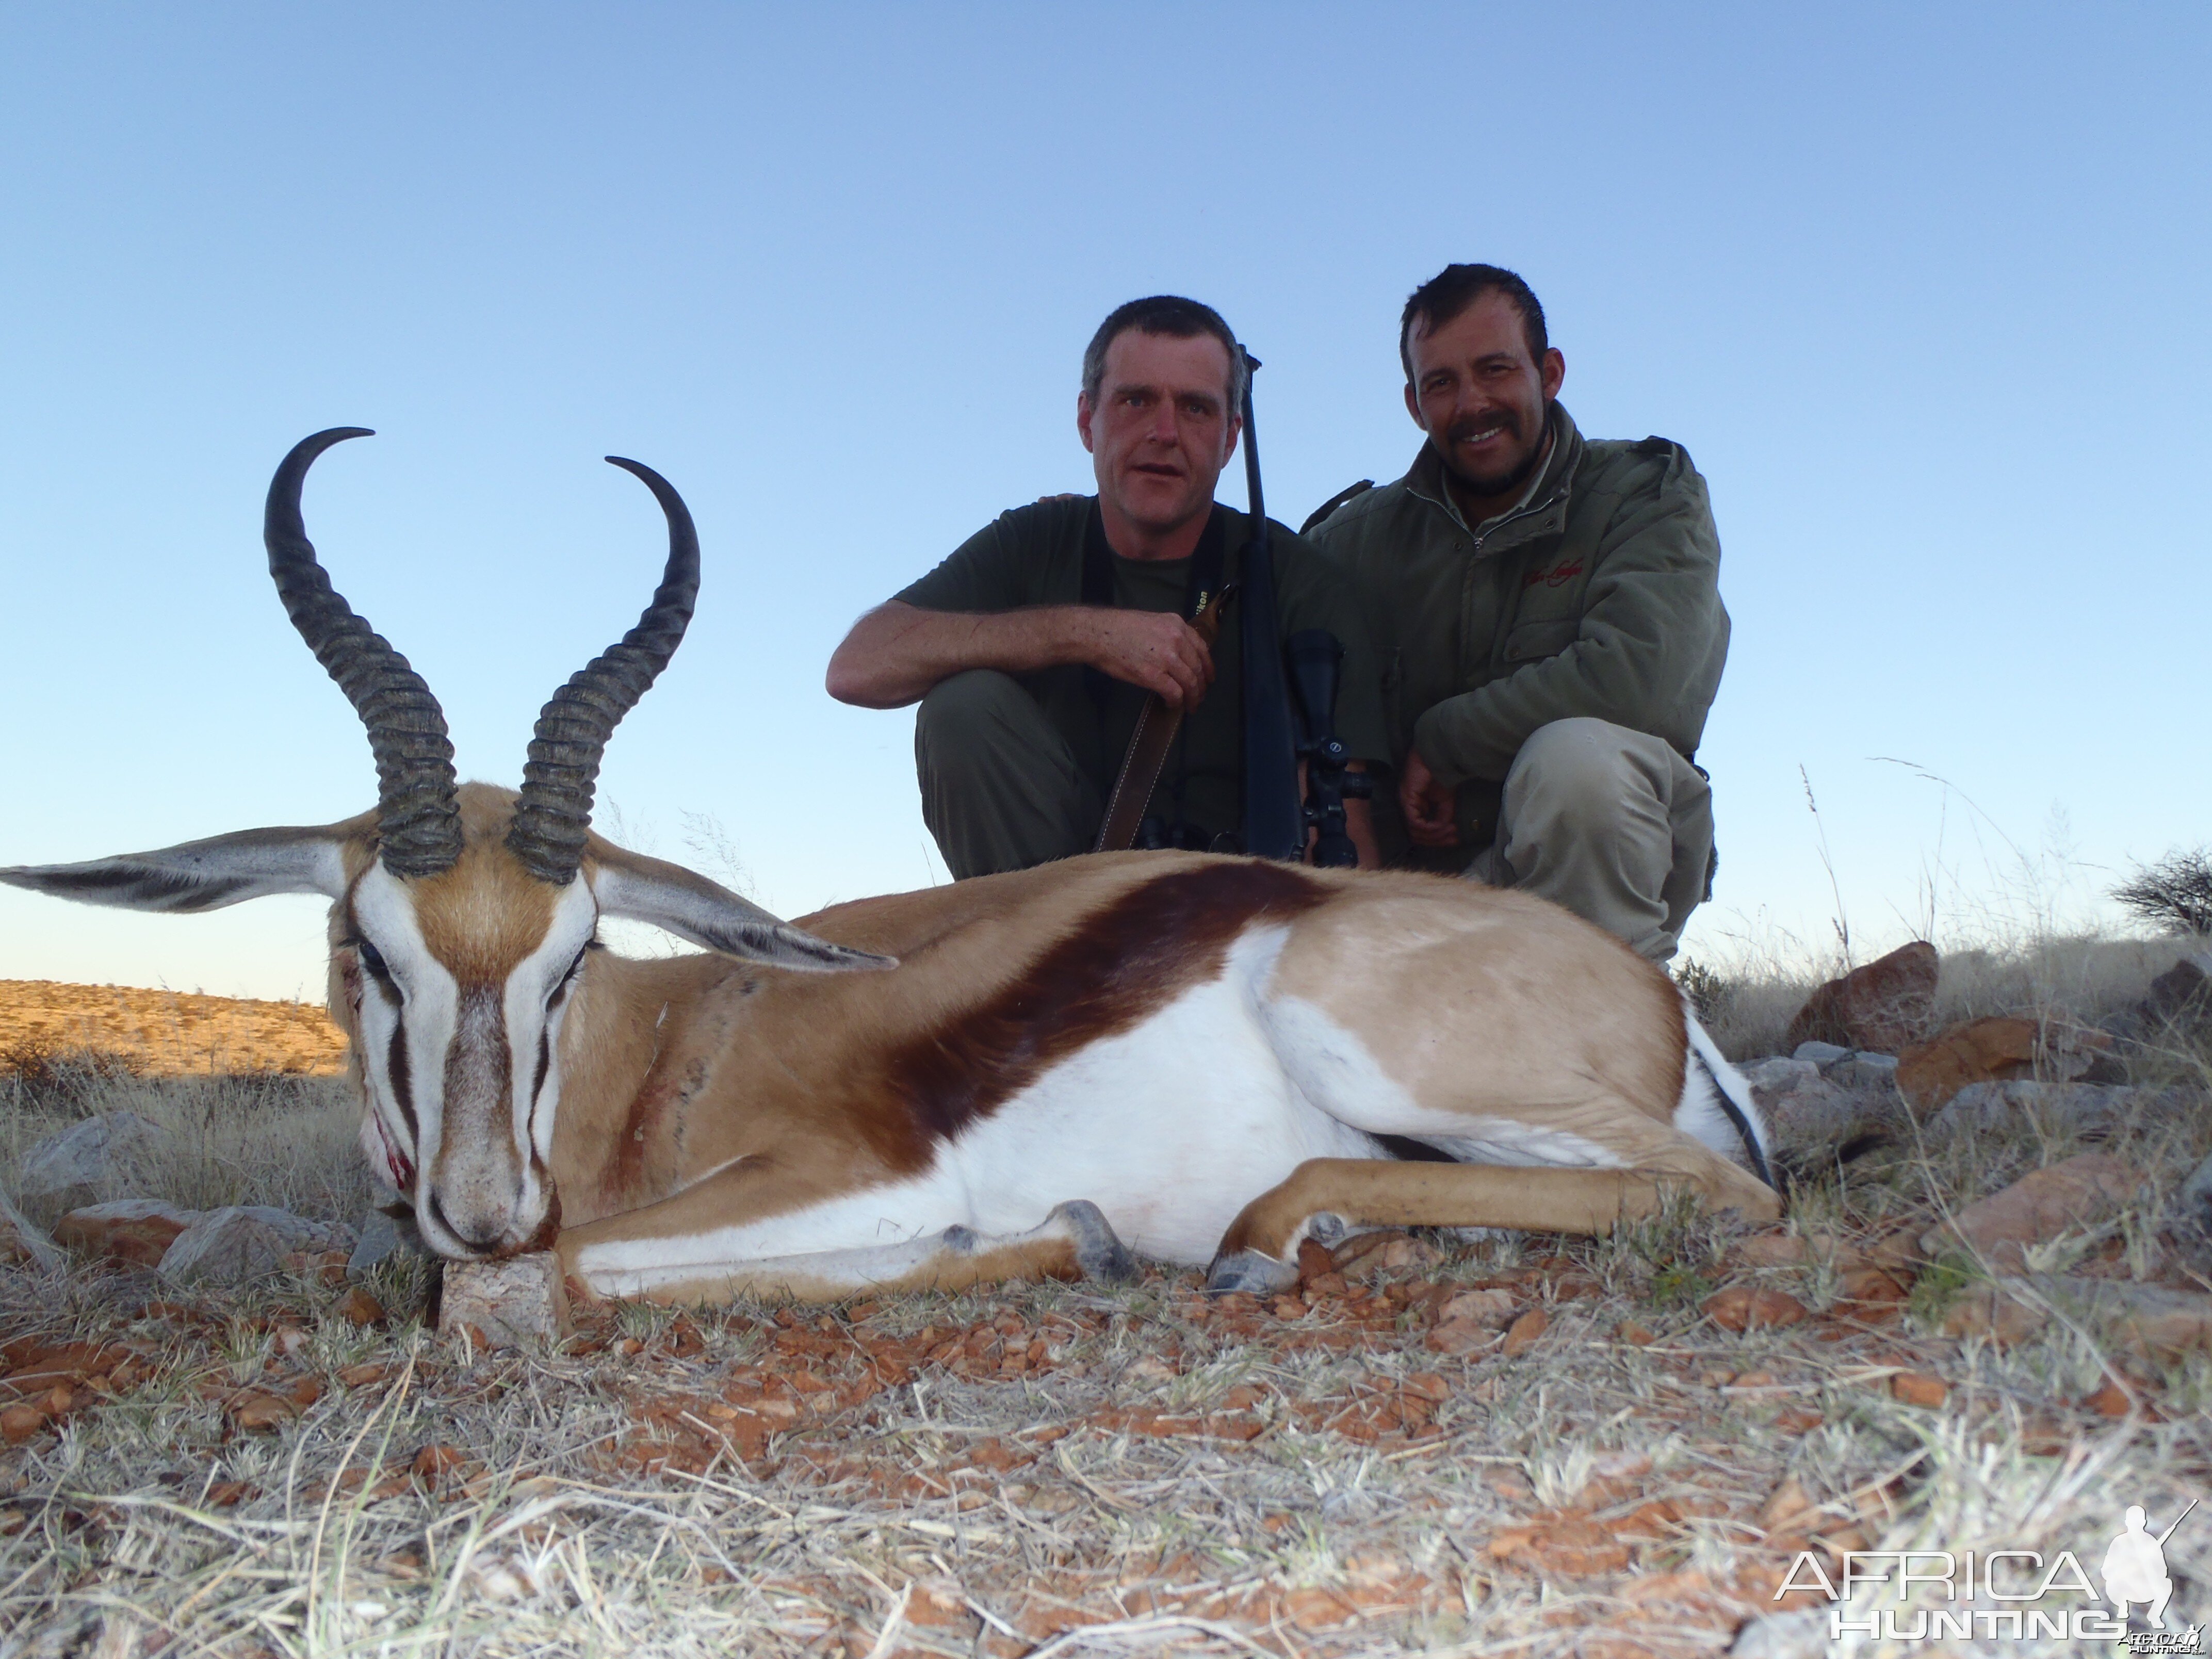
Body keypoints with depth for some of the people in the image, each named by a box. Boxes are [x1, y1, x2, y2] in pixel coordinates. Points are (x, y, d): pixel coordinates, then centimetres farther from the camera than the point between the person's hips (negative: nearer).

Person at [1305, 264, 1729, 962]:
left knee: (1576, 753, -35)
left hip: (1599, 860, -1)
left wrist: (1443, 740, -13)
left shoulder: (1649, 493, -3)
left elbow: (1637, 676, -21)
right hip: (1415, 868, 2)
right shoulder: (1359, 534, 5)